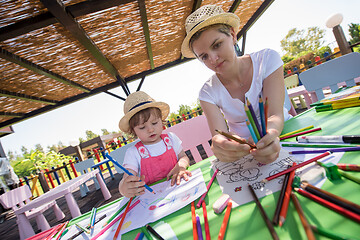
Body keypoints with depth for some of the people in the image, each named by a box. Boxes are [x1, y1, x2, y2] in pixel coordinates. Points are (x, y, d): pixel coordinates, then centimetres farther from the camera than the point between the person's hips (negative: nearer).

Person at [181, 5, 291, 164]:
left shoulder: (267, 60, -9)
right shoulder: (208, 93, -8)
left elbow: (276, 116, -19)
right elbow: (220, 135, -20)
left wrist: (267, 135, -41)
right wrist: (221, 147, -44)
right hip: (244, 152, 2)